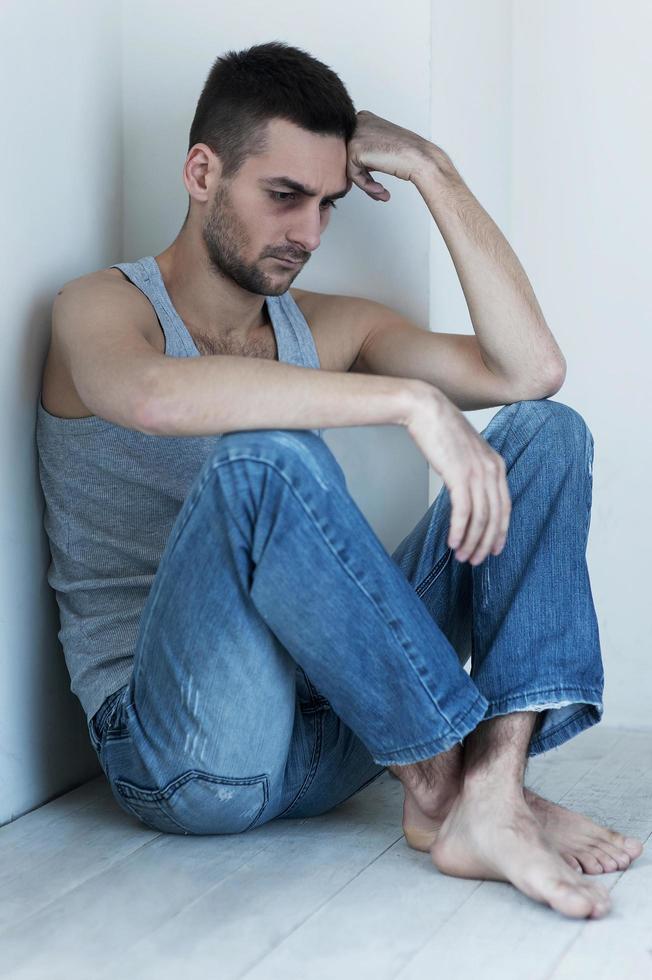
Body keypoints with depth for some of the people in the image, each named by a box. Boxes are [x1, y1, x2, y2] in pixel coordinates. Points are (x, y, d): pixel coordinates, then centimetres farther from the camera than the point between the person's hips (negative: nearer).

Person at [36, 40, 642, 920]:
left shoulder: (331, 328, 15)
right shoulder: (105, 306, -2)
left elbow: (530, 368, -1)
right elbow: (154, 395, -30)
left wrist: (431, 170, 0)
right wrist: (411, 400, -32)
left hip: (331, 730, 6)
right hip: (183, 748, -6)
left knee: (547, 430, -3)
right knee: (263, 455, -33)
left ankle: (492, 792, -25)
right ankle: (439, 781, -19)